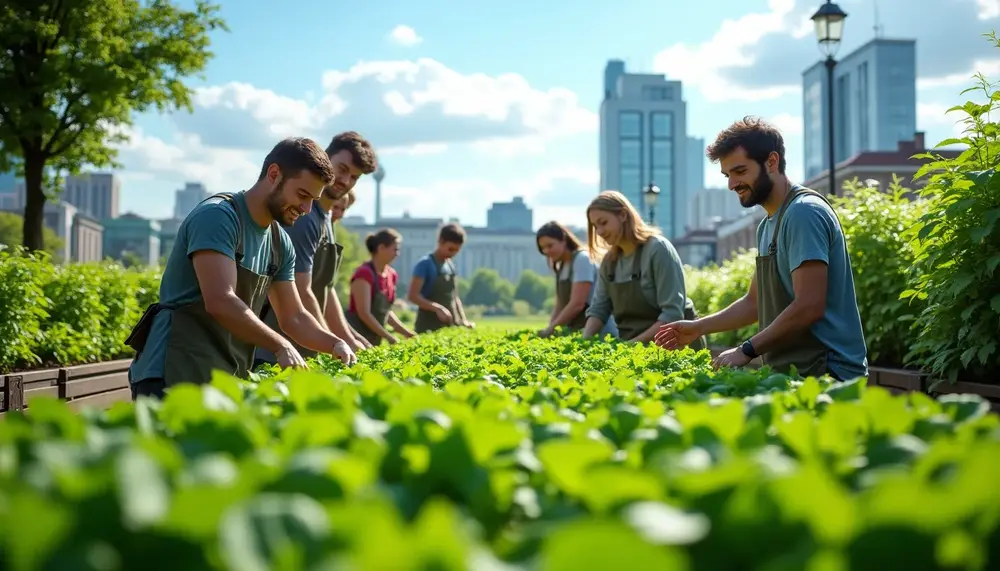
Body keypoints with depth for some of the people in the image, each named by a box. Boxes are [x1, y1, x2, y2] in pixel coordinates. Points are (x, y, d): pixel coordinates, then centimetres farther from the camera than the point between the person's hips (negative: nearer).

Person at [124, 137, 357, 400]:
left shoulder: (280, 244, 11)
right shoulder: (217, 216, -14)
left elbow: (294, 317, 16)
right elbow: (220, 302, -24)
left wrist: (335, 344, -2)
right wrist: (281, 346, -19)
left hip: (227, 379, 8)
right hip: (174, 377, -8)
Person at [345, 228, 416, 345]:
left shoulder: (392, 275, 8)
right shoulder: (364, 273, -16)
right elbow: (364, 313, -20)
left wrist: (407, 333, 6)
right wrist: (389, 337, -18)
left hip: (375, 339, 8)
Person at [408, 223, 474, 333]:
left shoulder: (451, 266, 14)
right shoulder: (425, 264, -8)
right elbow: (412, 295, -16)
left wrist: (463, 320, 6)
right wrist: (437, 308, -27)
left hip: (451, 328, 7)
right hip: (428, 328, -7)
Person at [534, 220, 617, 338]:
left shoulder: (581, 259, -11)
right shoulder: (561, 267, 14)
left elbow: (577, 303, -18)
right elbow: (560, 303, 12)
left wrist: (551, 328, -16)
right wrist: (550, 327, -4)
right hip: (576, 331, 8)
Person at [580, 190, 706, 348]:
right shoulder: (609, 262, 6)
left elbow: (673, 313, -19)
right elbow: (598, 309, 6)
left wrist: (635, 343, -22)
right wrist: (584, 341, -11)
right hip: (634, 348, 5)